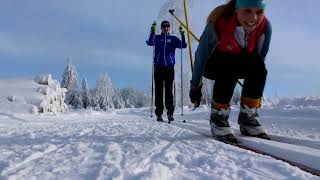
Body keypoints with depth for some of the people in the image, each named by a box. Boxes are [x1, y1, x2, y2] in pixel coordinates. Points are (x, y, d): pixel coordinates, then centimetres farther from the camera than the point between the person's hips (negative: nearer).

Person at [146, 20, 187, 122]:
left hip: (170, 67, 1)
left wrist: (182, 34, -11)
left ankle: (170, 113, 3)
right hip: (158, 67, 0)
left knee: (169, 90, -1)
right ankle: (159, 114, 1)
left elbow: (183, 45, 1)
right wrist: (152, 31, -20)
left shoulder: (173, 39, 15)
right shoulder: (157, 38, 12)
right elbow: (149, 43, -9)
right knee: (159, 90, -2)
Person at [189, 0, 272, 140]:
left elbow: (261, 58, -8)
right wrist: (195, 86, -10)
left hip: (241, 64, 3)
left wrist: (257, 94, -2)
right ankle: (218, 116, -17)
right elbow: (201, 55, -19)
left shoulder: (264, 27, -20)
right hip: (213, 65, -3)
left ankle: (248, 117, -14)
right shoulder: (219, 23, -30)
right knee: (229, 67, -36)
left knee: (258, 65, -28)